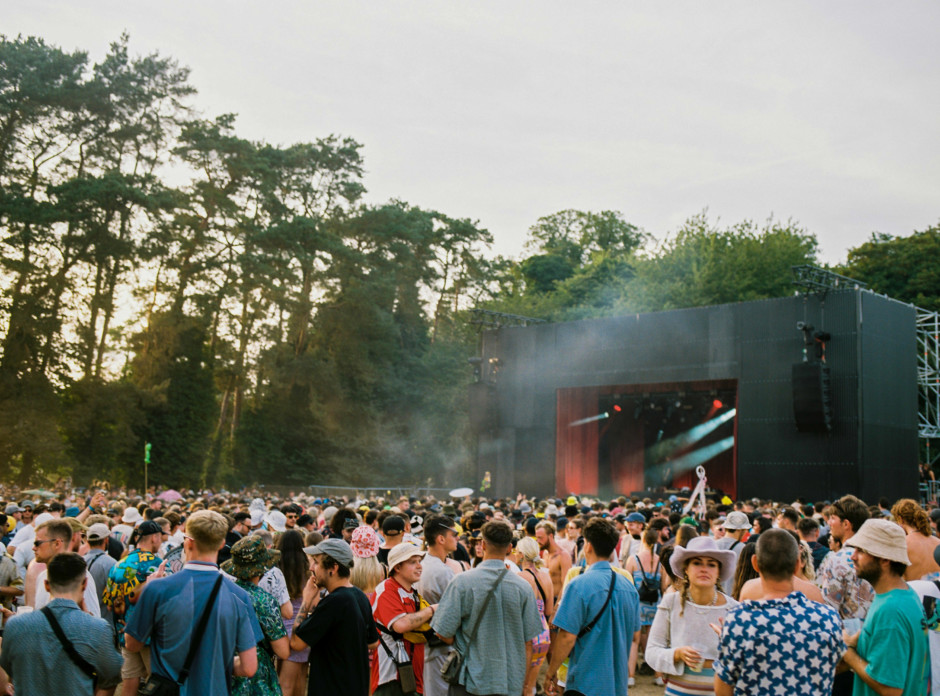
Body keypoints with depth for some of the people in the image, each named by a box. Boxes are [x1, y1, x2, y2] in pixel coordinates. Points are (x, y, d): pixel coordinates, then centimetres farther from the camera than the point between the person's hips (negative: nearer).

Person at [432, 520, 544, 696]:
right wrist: (523, 681, 13)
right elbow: (528, 643, 1)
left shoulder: (461, 582, -12)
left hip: (470, 681, -2)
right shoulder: (523, 587, -5)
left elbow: (445, 635, -11)